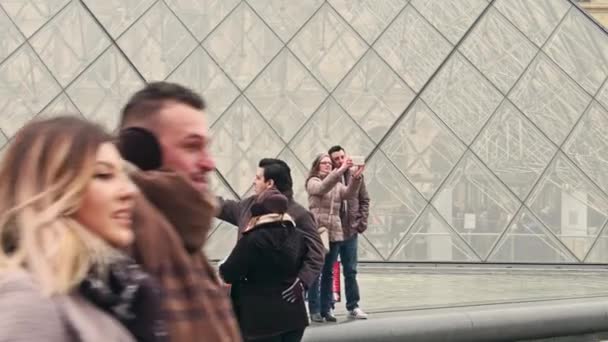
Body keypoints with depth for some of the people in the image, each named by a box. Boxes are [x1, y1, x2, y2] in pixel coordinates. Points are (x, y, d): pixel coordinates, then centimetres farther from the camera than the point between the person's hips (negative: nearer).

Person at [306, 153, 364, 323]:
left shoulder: (337, 184, 15)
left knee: (329, 273, 8)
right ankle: (315, 310, 2)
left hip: (334, 233, 5)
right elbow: (323, 187, -22)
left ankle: (326, 309, 13)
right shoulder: (313, 182, 0)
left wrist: (356, 177, -22)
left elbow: (349, 193, -4)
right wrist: (341, 170, -33)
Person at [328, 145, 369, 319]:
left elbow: (364, 200, 8)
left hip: (351, 231, 4)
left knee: (351, 271, 11)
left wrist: (362, 222, 1)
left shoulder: (356, 176, 3)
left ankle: (353, 307, 20)